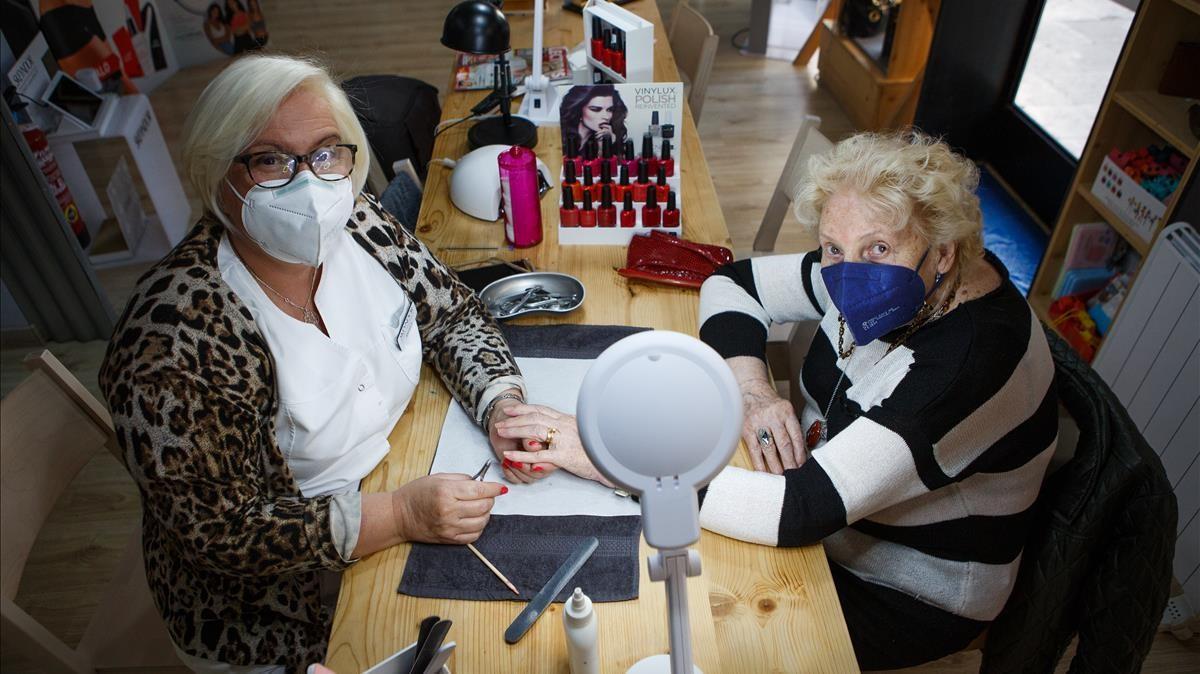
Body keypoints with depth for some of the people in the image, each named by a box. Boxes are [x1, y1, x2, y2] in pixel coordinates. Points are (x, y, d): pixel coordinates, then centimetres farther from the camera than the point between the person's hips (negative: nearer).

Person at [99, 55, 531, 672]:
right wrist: (401, 514, -28)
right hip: (285, 605, -5)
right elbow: (221, 533, -22)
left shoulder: (357, 225, -11)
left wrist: (503, 406, -17)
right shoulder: (173, 345, -27)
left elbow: (454, 315, 1)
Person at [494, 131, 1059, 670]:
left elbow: (800, 510, -41)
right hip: (836, 514, 6)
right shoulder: (881, 278, -14)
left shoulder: (970, 361, -35)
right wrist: (752, 389, -23)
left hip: (909, 599, -6)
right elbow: (731, 282, -4)